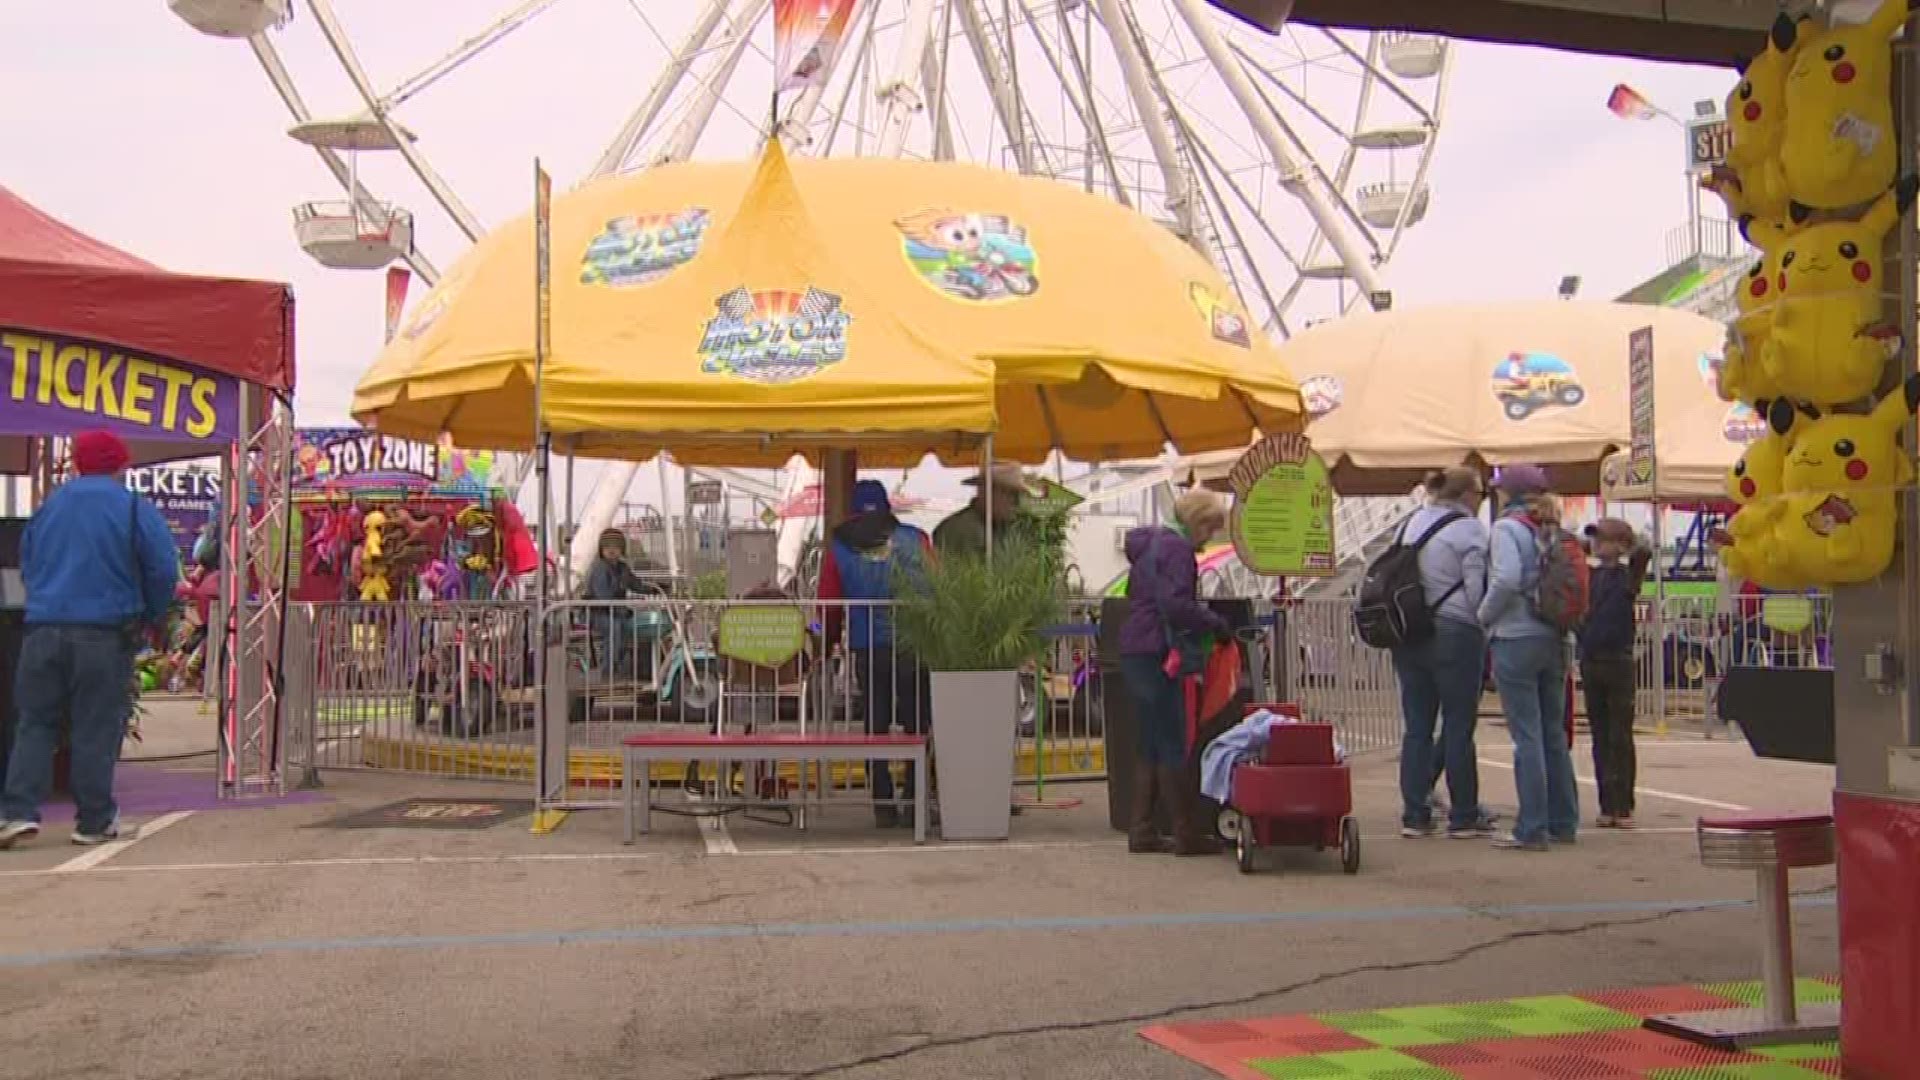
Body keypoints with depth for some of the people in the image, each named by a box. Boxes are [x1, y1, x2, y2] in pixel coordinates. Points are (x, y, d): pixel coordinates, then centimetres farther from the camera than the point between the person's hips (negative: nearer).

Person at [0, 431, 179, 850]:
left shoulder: (48, 506, 11)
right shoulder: (135, 509, -3)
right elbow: (163, 571, -8)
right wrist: (149, 619, 7)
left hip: (44, 631, 3)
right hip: (106, 634, -3)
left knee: (36, 723, 11)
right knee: (97, 729, 3)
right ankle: (95, 821, 8)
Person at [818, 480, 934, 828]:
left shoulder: (838, 547, 5)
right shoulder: (915, 539, 2)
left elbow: (829, 603, 7)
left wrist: (830, 640, 23)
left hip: (866, 650, 1)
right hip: (914, 646, -1)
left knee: (875, 724, 11)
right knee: (917, 724, 8)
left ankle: (884, 806, 8)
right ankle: (913, 804, 3)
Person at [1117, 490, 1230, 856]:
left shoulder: (1149, 543, 19)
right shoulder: (1176, 548, -11)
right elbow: (1175, 604, -22)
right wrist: (1215, 622, -9)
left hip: (1135, 653, 10)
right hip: (1156, 655, -10)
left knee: (1150, 746, 13)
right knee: (1172, 746, -4)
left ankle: (1141, 832, 15)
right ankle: (1189, 834, 1)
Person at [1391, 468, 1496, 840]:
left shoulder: (1410, 523, 13)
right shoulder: (1468, 529, -9)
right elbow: (1477, 589, -13)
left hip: (1408, 636, 7)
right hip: (1453, 635, -7)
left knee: (1416, 726, 8)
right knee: (1459, 726, 1)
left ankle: (1414, 816, 9)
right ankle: (1464, 817, 7)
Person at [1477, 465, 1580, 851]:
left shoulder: (1508, 527, -8)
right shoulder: (1552, 530, 11)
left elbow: (1506, 580, -21)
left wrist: (1484, 615, -6)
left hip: (1516, 640, -7)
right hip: (1554, 641, 7)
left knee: (1527, 736, -4)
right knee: (1553, 734, 13)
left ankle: (1532, 830, -2)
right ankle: (1563, 822, 19)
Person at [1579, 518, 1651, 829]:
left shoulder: (1627, 575, -3)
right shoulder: (1588, 576, 9)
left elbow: (1644, 553, -21)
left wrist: (1628, 538, -6)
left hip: (1618, 662, -4)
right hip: (1590, 661, 4)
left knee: (1620, 737, -1)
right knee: (1600, 737, 7)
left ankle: (1624, 806, 4)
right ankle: (1607, 806, 12)